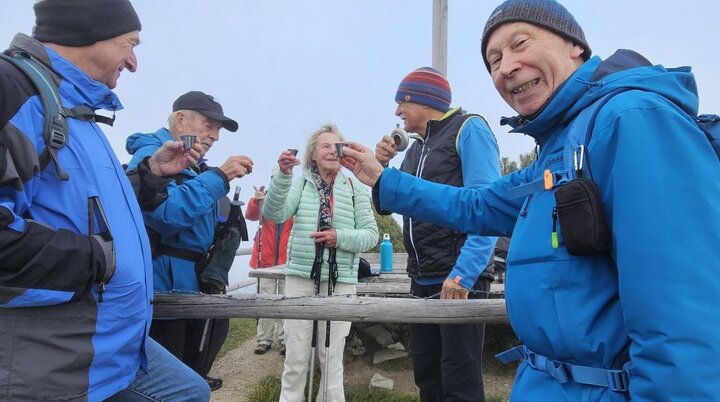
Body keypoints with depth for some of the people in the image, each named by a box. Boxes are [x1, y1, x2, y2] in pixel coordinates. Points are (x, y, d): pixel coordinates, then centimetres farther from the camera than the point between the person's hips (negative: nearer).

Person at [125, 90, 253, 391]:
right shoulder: (151, 154, -10)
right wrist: (218, 177, -24)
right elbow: (166, 213, -29)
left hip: (190, 283, 9)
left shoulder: (193, 166, 17)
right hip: (163, 284, -9)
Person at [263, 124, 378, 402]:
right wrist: (283, 175, -23)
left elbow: (371, 234, 1)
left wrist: (340, 237, -16)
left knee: (332, 356, 10)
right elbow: (274, 214, -10)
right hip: (301, 277, 0)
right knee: (295, 356, 8)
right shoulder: (301, 183, 5)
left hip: (341, 281, 0)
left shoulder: (355, 188, 4)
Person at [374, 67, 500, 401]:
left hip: (459, 279, -8)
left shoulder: (468, 128, -5)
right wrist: (381, 166, 4)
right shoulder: (415, 149, 18)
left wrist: (463, 274, -23)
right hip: (422, 282, 8)